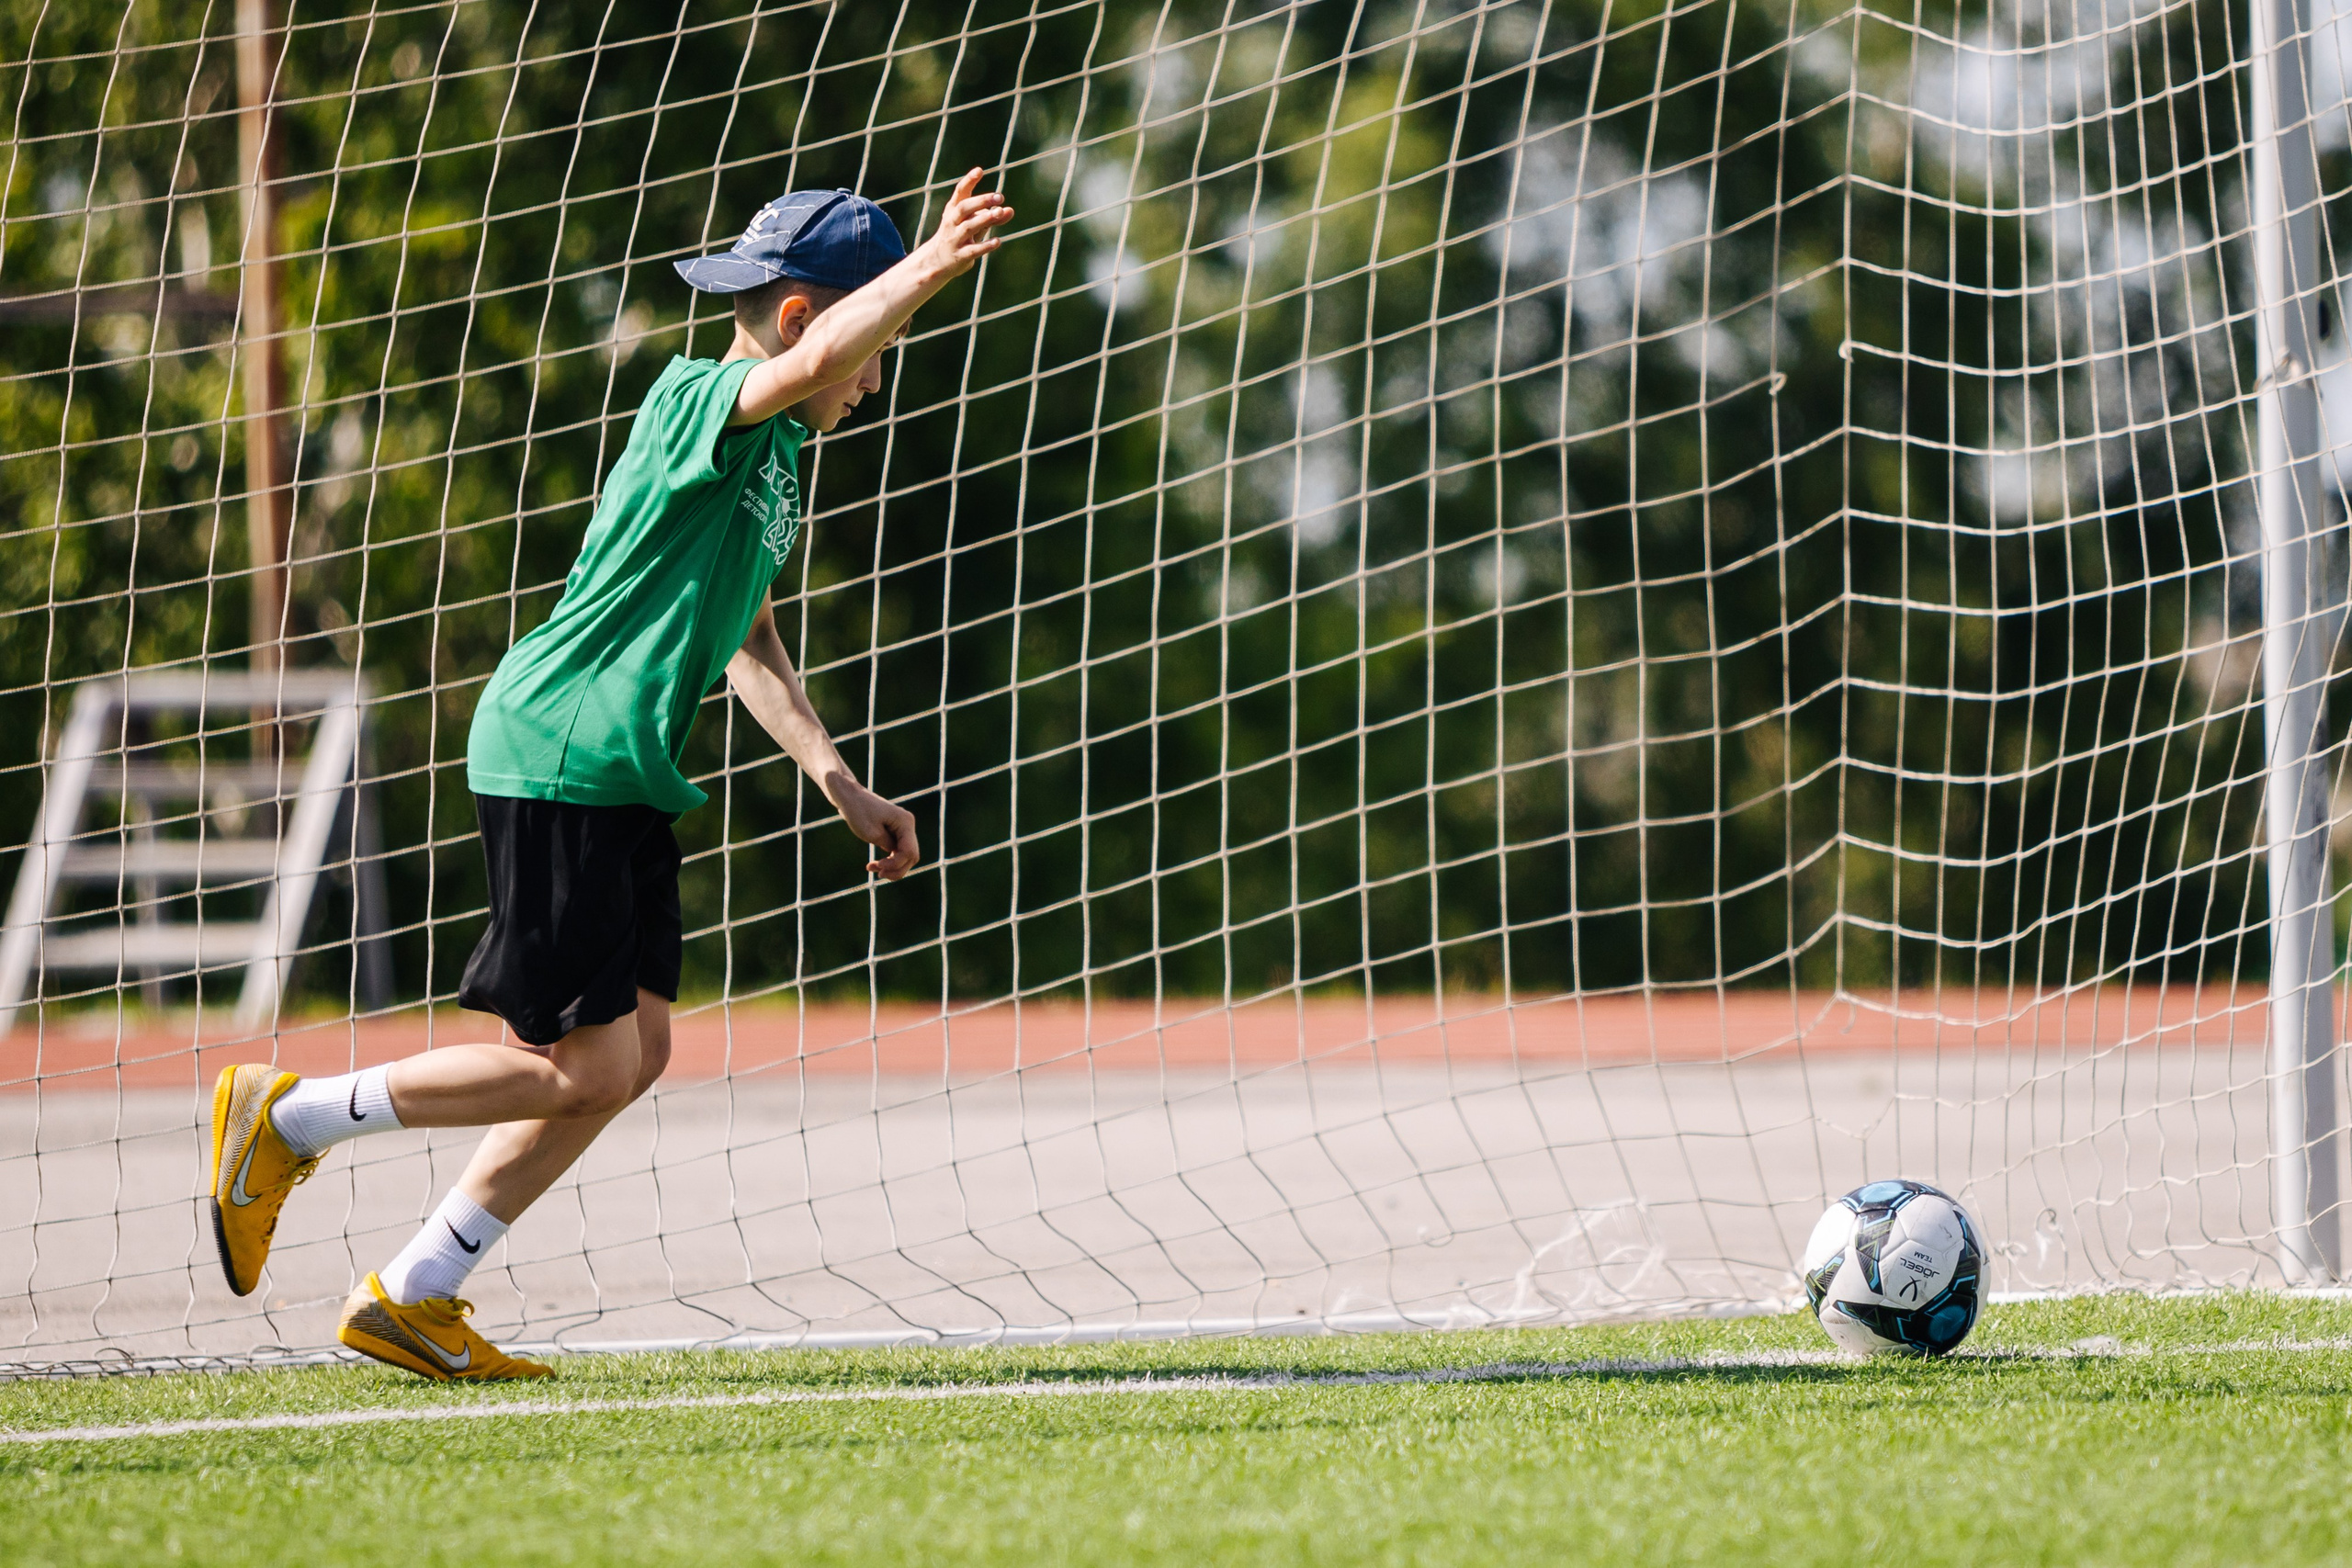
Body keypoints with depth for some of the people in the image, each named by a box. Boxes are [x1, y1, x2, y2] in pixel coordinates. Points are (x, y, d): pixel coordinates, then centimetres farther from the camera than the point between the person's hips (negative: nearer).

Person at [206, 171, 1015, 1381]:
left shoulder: (776, 455, 18)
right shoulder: (696, 398, -12)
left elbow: (746, 643, 26)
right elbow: (812, 358, -35)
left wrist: (837, 782, 19)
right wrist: (929, 268, -38)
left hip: (625, 781, 10)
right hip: (554, 763, -10)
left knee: (636, 1053, 7)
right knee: (581, 1066, -9)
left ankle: (411, 1301, 15)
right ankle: (287, 1117, 6)